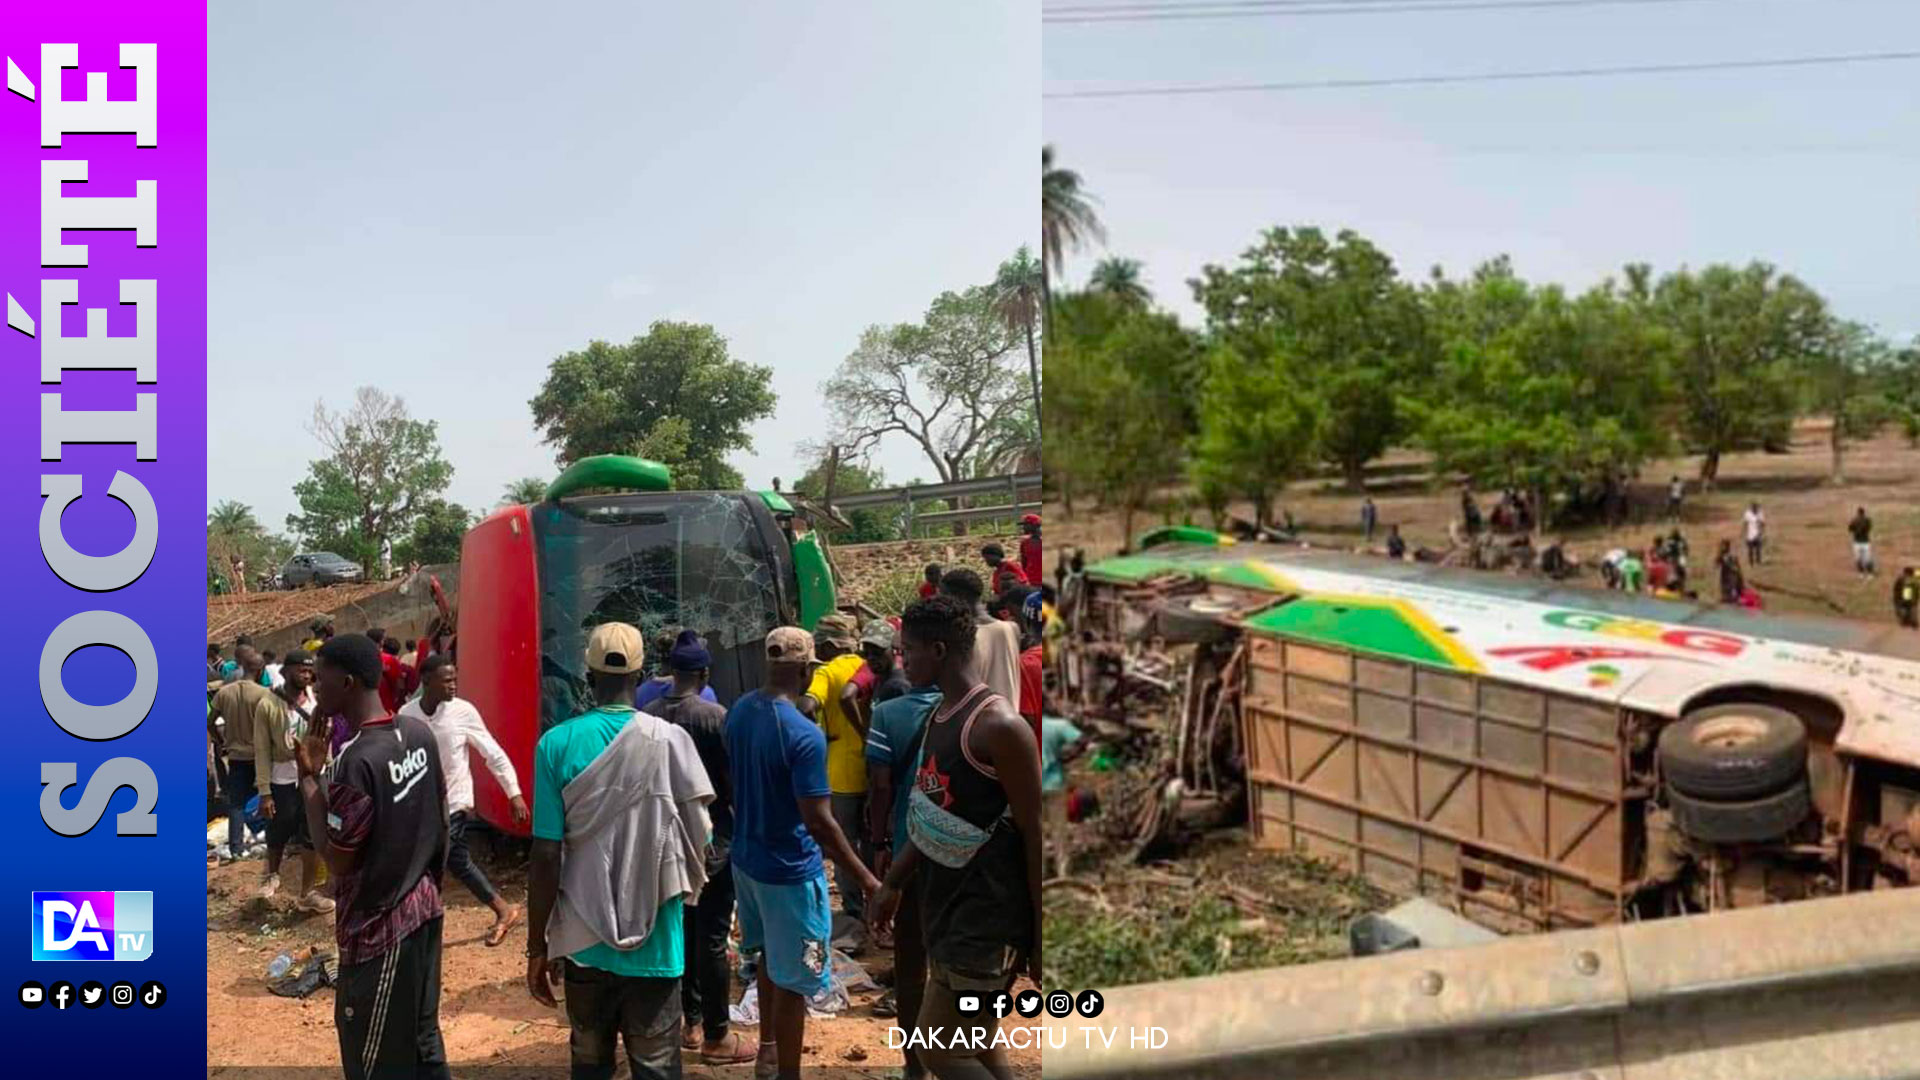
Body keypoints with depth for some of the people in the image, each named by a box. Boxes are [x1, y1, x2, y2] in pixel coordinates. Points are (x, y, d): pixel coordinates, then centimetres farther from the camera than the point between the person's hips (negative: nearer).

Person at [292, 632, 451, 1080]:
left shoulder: (357, 760, -25)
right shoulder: (419, 733, -1)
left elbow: (337, 860, -18)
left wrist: (308, 777, -13)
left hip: (378, 927, -8)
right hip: (422, 909, 8)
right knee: (422, 1039, 20)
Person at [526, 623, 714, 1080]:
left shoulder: (556, 744, -7)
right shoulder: (670, 740, -8)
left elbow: (546, 856, -7)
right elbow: (698, 845, -7)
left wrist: (537, 945, 2)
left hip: (584, 939, 1)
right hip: (655, 942, -1)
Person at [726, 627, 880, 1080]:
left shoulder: (739, 711, -3)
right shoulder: (804, 735, -27)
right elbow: (819, 822, -27)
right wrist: (864, 877, -19)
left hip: (746, 857, 9)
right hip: (789, 870, -8)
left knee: (768, 955, 27)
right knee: (793, 979, 6)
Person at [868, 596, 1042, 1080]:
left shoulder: (998, 725, -19)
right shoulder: (938, 717, 9)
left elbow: (1035, 833, -17)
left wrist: (1038, 936, -15)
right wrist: (892, 883, 21)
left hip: (985, 919, -9)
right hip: (944, 910, 9)